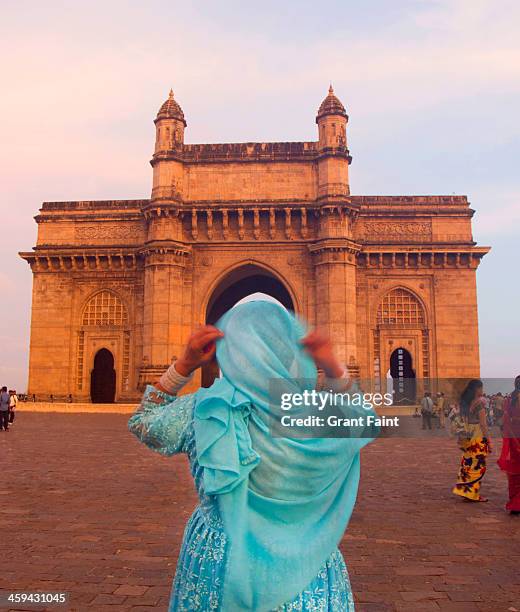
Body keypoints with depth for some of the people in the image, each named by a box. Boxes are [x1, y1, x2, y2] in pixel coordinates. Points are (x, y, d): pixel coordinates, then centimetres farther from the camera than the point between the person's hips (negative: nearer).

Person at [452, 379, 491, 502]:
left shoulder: (464, 402, 9)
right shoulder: (479, 402, -13)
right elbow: (483, 424, -14)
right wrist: (489, 441, -9)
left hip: (468, 438, 7)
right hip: (478, 438, -7)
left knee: (467, 464, 14)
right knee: (478, 466, 2)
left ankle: (463, 490, 18)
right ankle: (473, 494, 7)